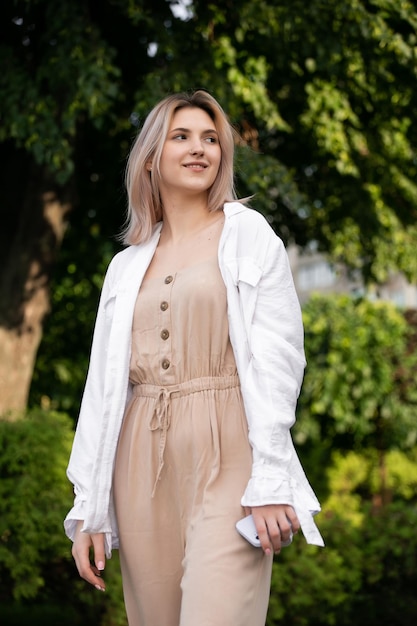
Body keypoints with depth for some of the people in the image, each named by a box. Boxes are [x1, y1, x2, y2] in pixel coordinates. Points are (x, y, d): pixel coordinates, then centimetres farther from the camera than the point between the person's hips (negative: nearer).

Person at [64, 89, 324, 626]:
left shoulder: (248, 234, 4)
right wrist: (89, 510, 6)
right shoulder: (127, 265, 16)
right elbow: (103, 385, 13)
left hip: (225, 460, -4)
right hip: (143, 461, 4)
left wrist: (272, 482, -13)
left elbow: (277, 358, -4)